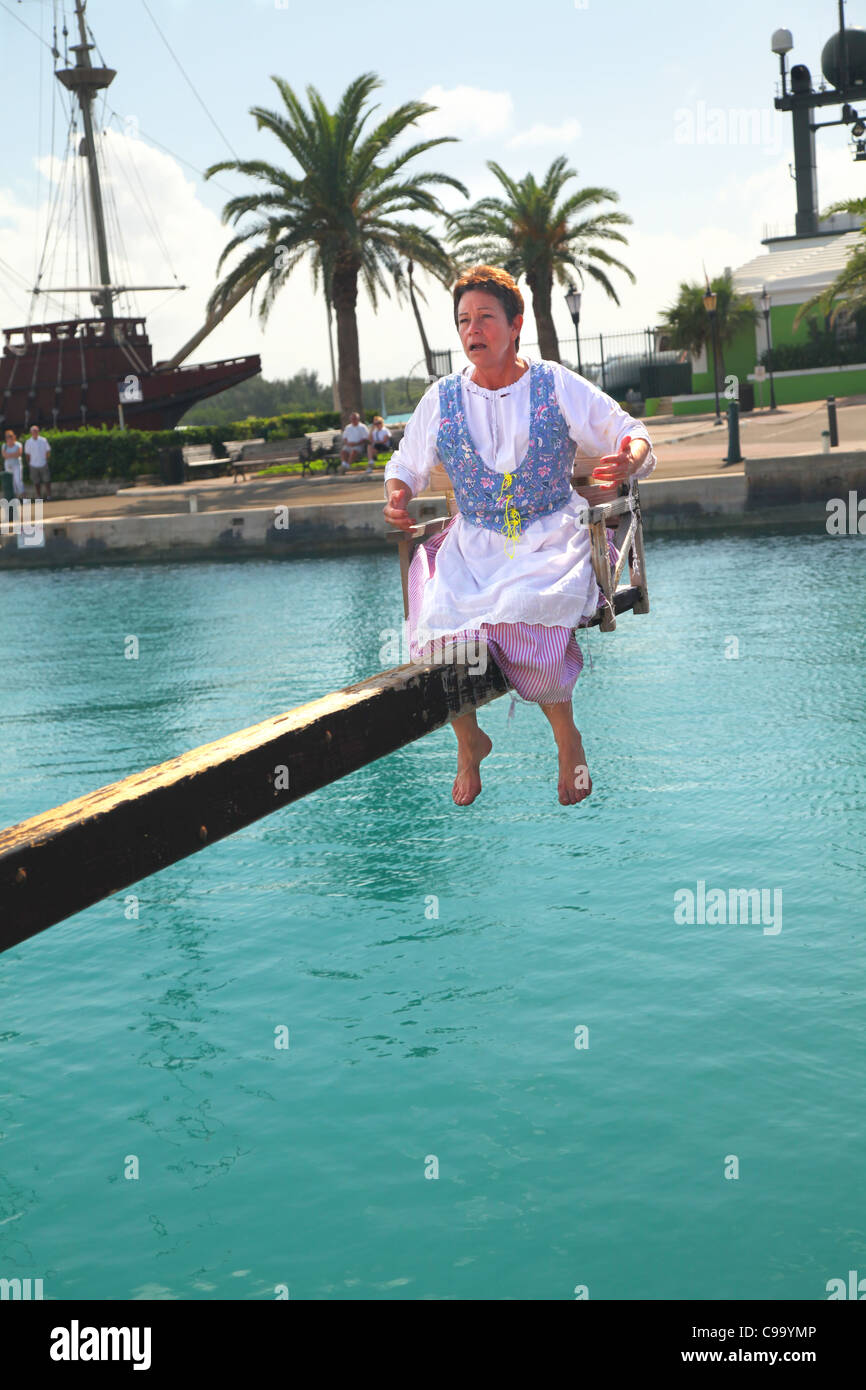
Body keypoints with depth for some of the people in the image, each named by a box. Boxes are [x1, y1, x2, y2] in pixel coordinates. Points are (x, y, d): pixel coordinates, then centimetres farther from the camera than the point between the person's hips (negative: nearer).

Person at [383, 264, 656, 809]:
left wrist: (627, 462, -21)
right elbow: (405, 467, 19)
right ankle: (469, 743, 7)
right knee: (441, 630, -25)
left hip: (551, 542, -2)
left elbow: (634, 436, 4)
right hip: (472, 547, 3)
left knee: (527, 621, -33)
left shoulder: (558, 387, 2)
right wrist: (397, 497, -5)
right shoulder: (441, 400, 7)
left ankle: (567, 737, -3)